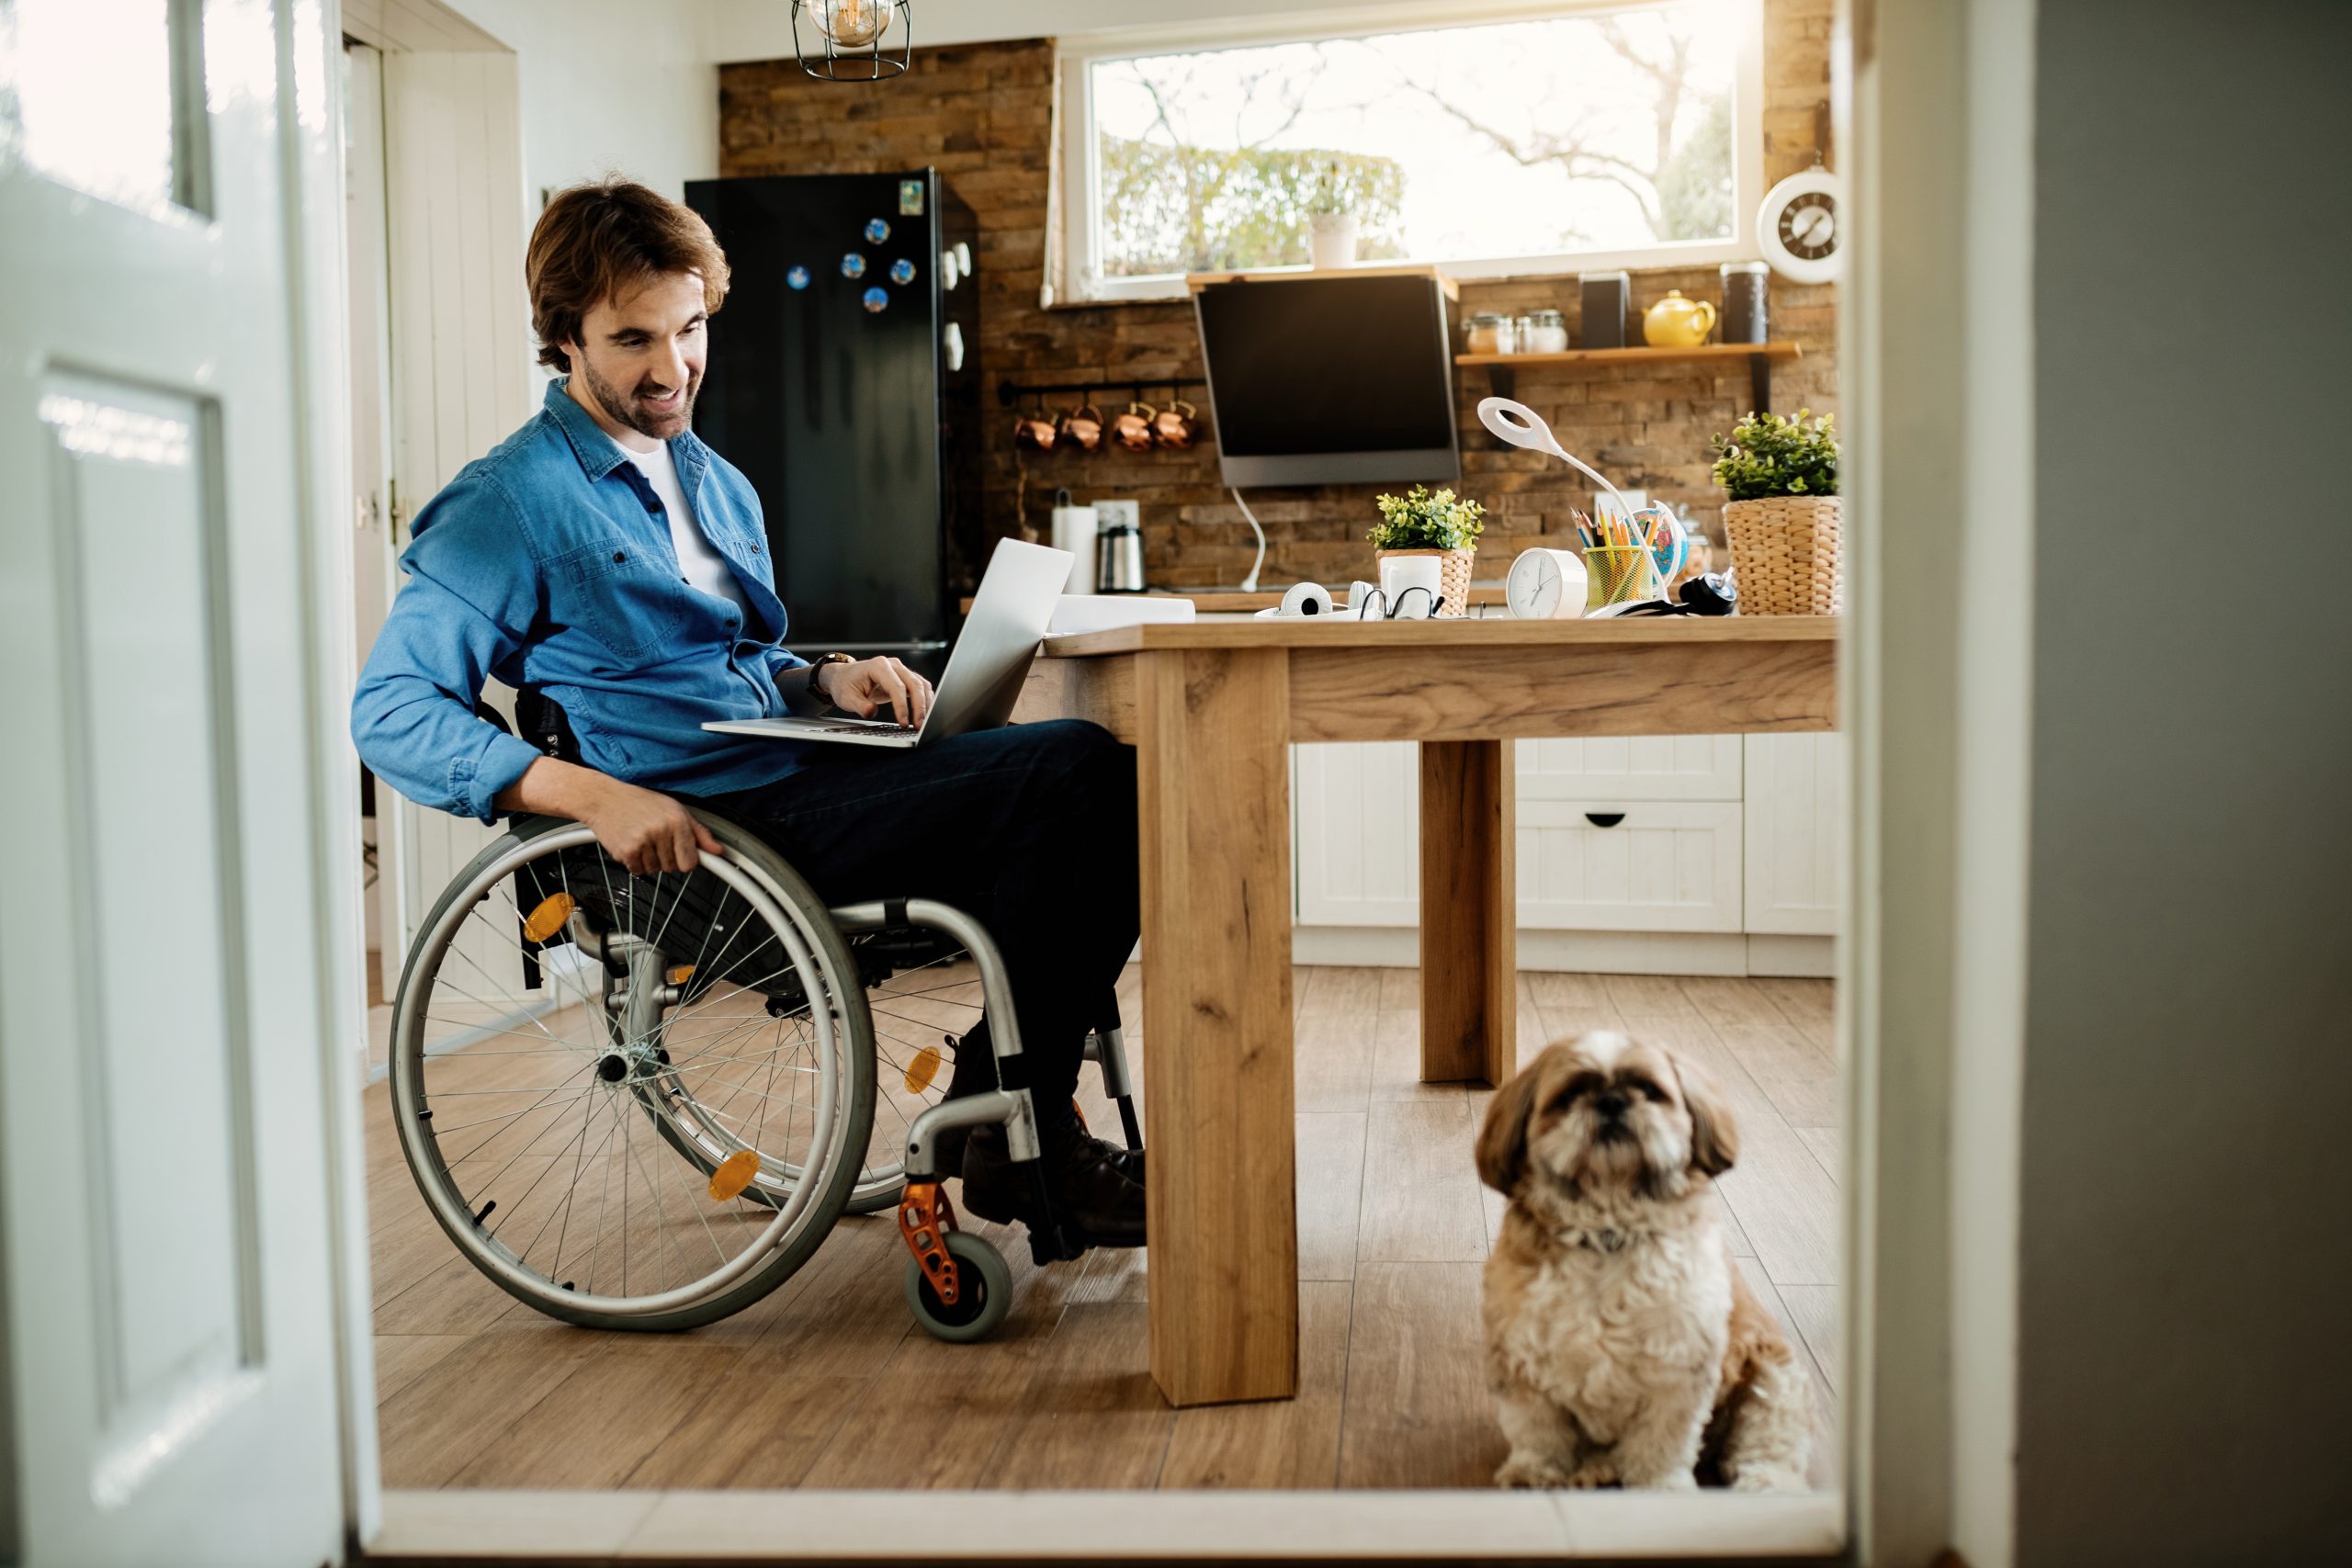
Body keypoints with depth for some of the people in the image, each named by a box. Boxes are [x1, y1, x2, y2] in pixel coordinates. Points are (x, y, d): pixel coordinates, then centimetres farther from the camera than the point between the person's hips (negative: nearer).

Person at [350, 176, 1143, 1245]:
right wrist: (592, 794, -22)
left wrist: (828, 680, 6)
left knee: (1083, 778, -14)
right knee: (1079, 773, -22)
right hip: (708, 820, -8)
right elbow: (388, 709, -8)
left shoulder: (716, 484, 24)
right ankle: (1019, 1141, -12)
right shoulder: (513, 502, -2)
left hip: (792, 776, 8)